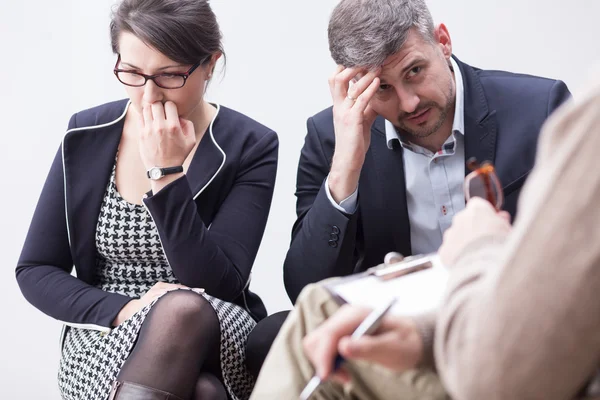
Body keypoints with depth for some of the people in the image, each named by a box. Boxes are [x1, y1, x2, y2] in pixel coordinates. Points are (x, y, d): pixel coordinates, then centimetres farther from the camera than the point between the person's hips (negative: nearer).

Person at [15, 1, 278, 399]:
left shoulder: (249, 147, -7)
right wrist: (124, 310, -15)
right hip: (105, 340, 0)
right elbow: (35, 270, 3)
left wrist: (166, 174, -21)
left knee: (184, 310, -37)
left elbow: (216, 289, -15)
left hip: (219, 340, 0)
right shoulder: (87, 134, 0)